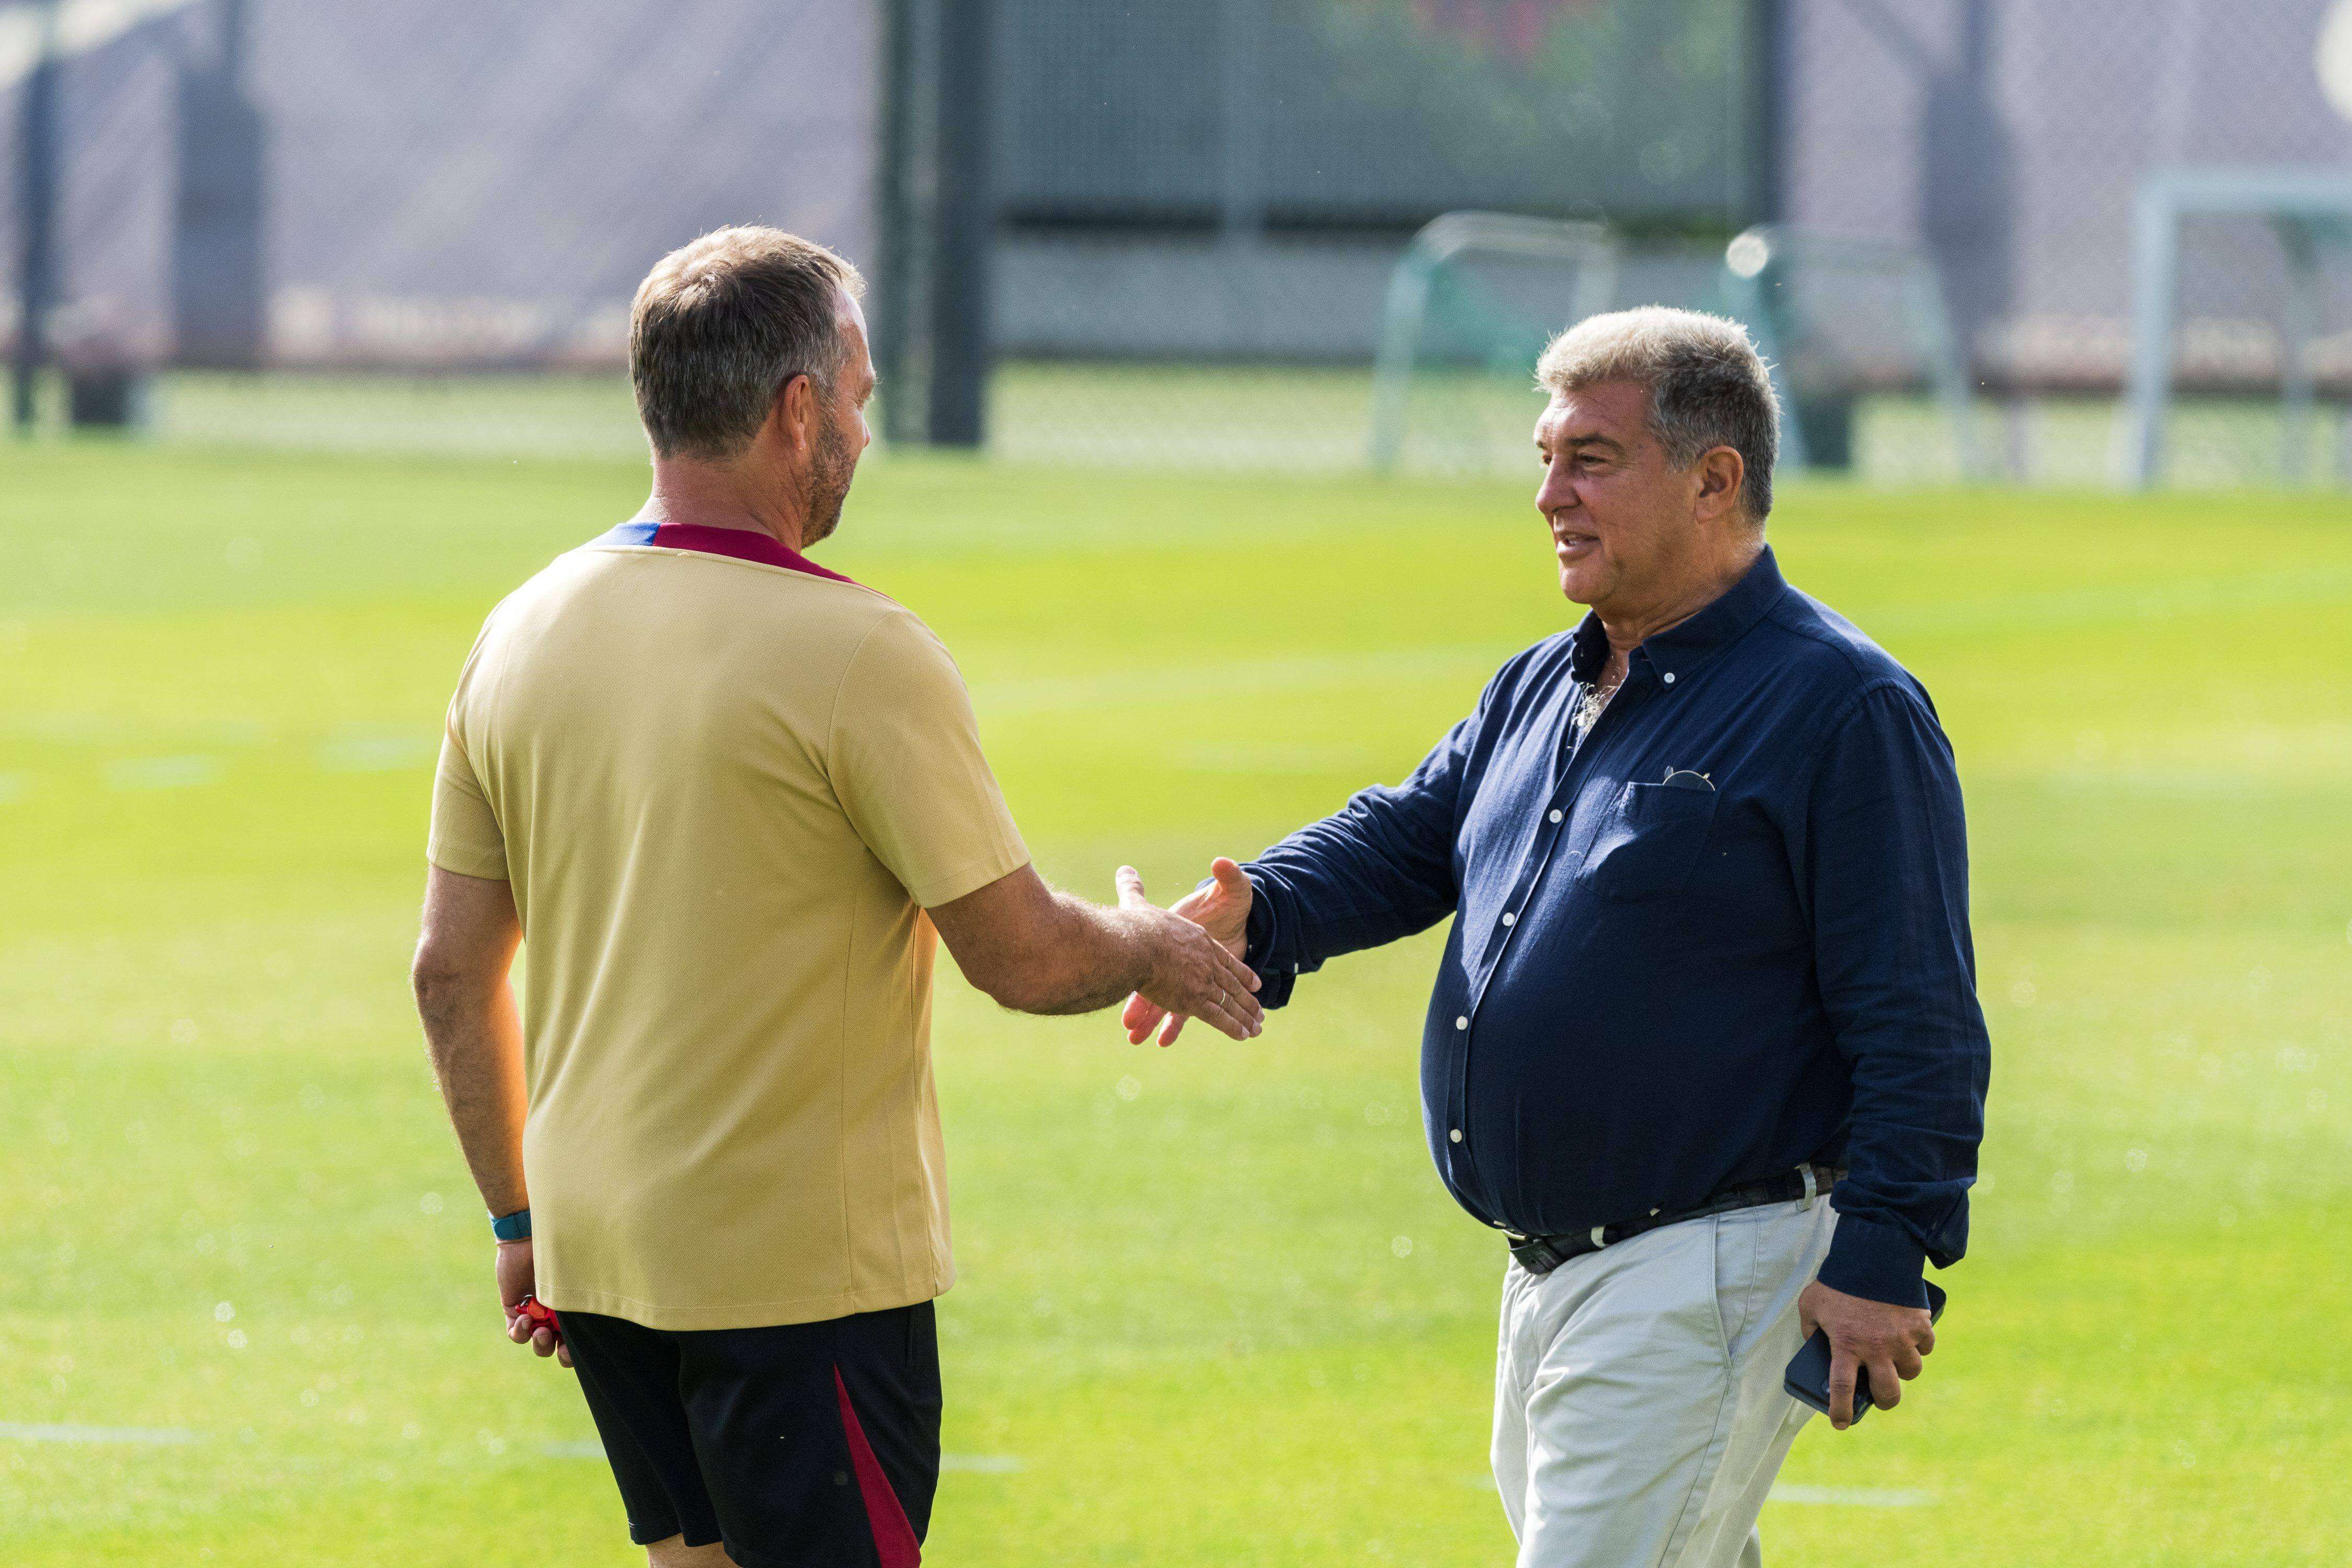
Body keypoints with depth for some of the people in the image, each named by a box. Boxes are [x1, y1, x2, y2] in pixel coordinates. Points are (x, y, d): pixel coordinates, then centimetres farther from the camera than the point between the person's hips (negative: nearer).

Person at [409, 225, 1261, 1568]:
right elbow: (1026, 960, -11)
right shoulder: (854, 652, -16)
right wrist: (1150, 950, 11)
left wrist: (520, 1215, 21)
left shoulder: (521, 636, 5)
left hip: (596, 1253, 7)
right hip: (806, 1266, -7)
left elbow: (453, 970, 10)